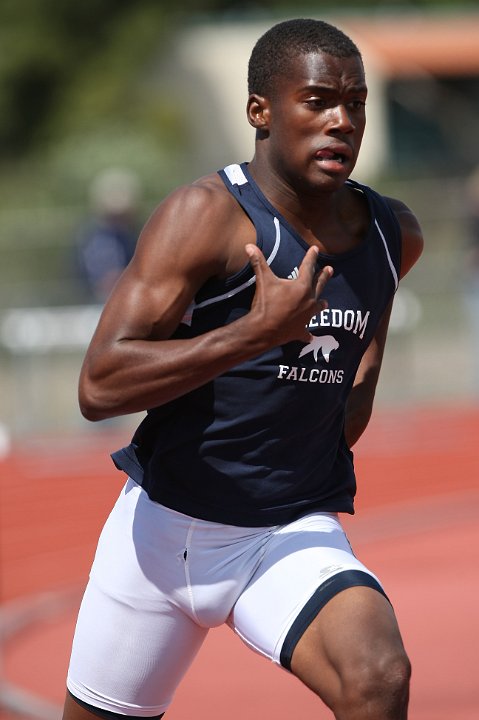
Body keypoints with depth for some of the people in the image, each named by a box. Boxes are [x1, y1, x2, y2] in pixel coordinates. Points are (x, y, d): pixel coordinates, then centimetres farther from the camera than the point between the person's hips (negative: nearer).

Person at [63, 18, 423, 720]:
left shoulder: (394, 235, 3)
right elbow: (98, 387, -25)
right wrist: (259, 332, -31)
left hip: (294, 537, 3)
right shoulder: (208, 214, -15)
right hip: (165, 528, -2)